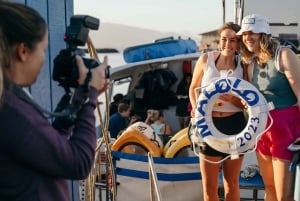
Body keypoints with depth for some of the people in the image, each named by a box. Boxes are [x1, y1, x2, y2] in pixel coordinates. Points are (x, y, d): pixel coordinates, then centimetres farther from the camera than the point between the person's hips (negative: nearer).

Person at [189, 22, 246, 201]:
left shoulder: (243, 65, -2)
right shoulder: (206, 59, -3)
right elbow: (194, 88, 7)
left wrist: (232, 99, -21)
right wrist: (196, 108, -11)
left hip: (234, 125, 1)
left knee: (232, 183, 14)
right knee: (209, 186, 5)